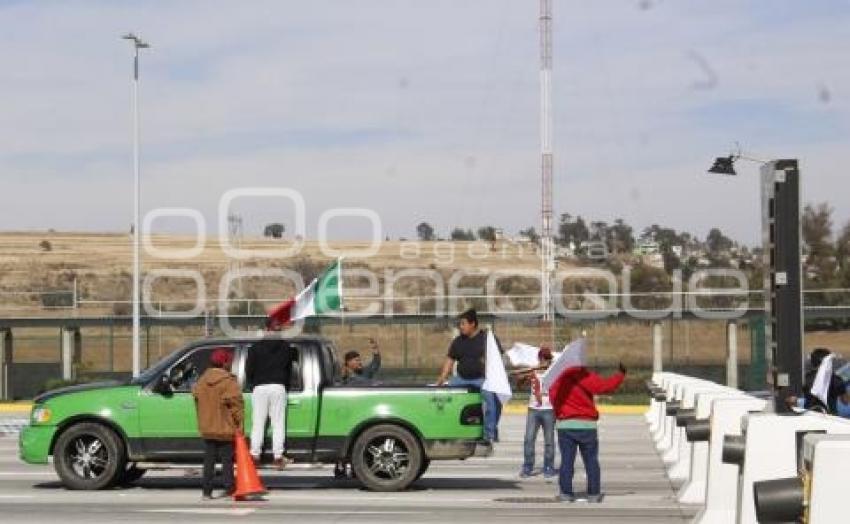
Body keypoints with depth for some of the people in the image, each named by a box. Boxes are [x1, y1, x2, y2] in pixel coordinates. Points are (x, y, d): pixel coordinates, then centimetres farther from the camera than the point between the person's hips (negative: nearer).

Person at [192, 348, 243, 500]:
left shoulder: (201, 381, 6)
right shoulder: (229, 382, -14)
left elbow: (198, 402, 11)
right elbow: (235, 405, -15)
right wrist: (239, 423, -7)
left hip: (207, 429, 5)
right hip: (225, 429, -5)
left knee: (209, 460, 8)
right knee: (227, 459, 4)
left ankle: (207, 490, 6)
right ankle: (229, 488, 3)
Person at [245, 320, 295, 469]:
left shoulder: (256, 348, 3)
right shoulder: (285, 348, 9)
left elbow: (249, 369, 2)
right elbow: (289, 369, 14)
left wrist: (252, 385, 15)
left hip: (260, 388, -1)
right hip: (278, 387, 1)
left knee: (258, 423, 3)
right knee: (278, 423, 1)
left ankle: (255, 455, 1)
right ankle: (278, 456, -4)